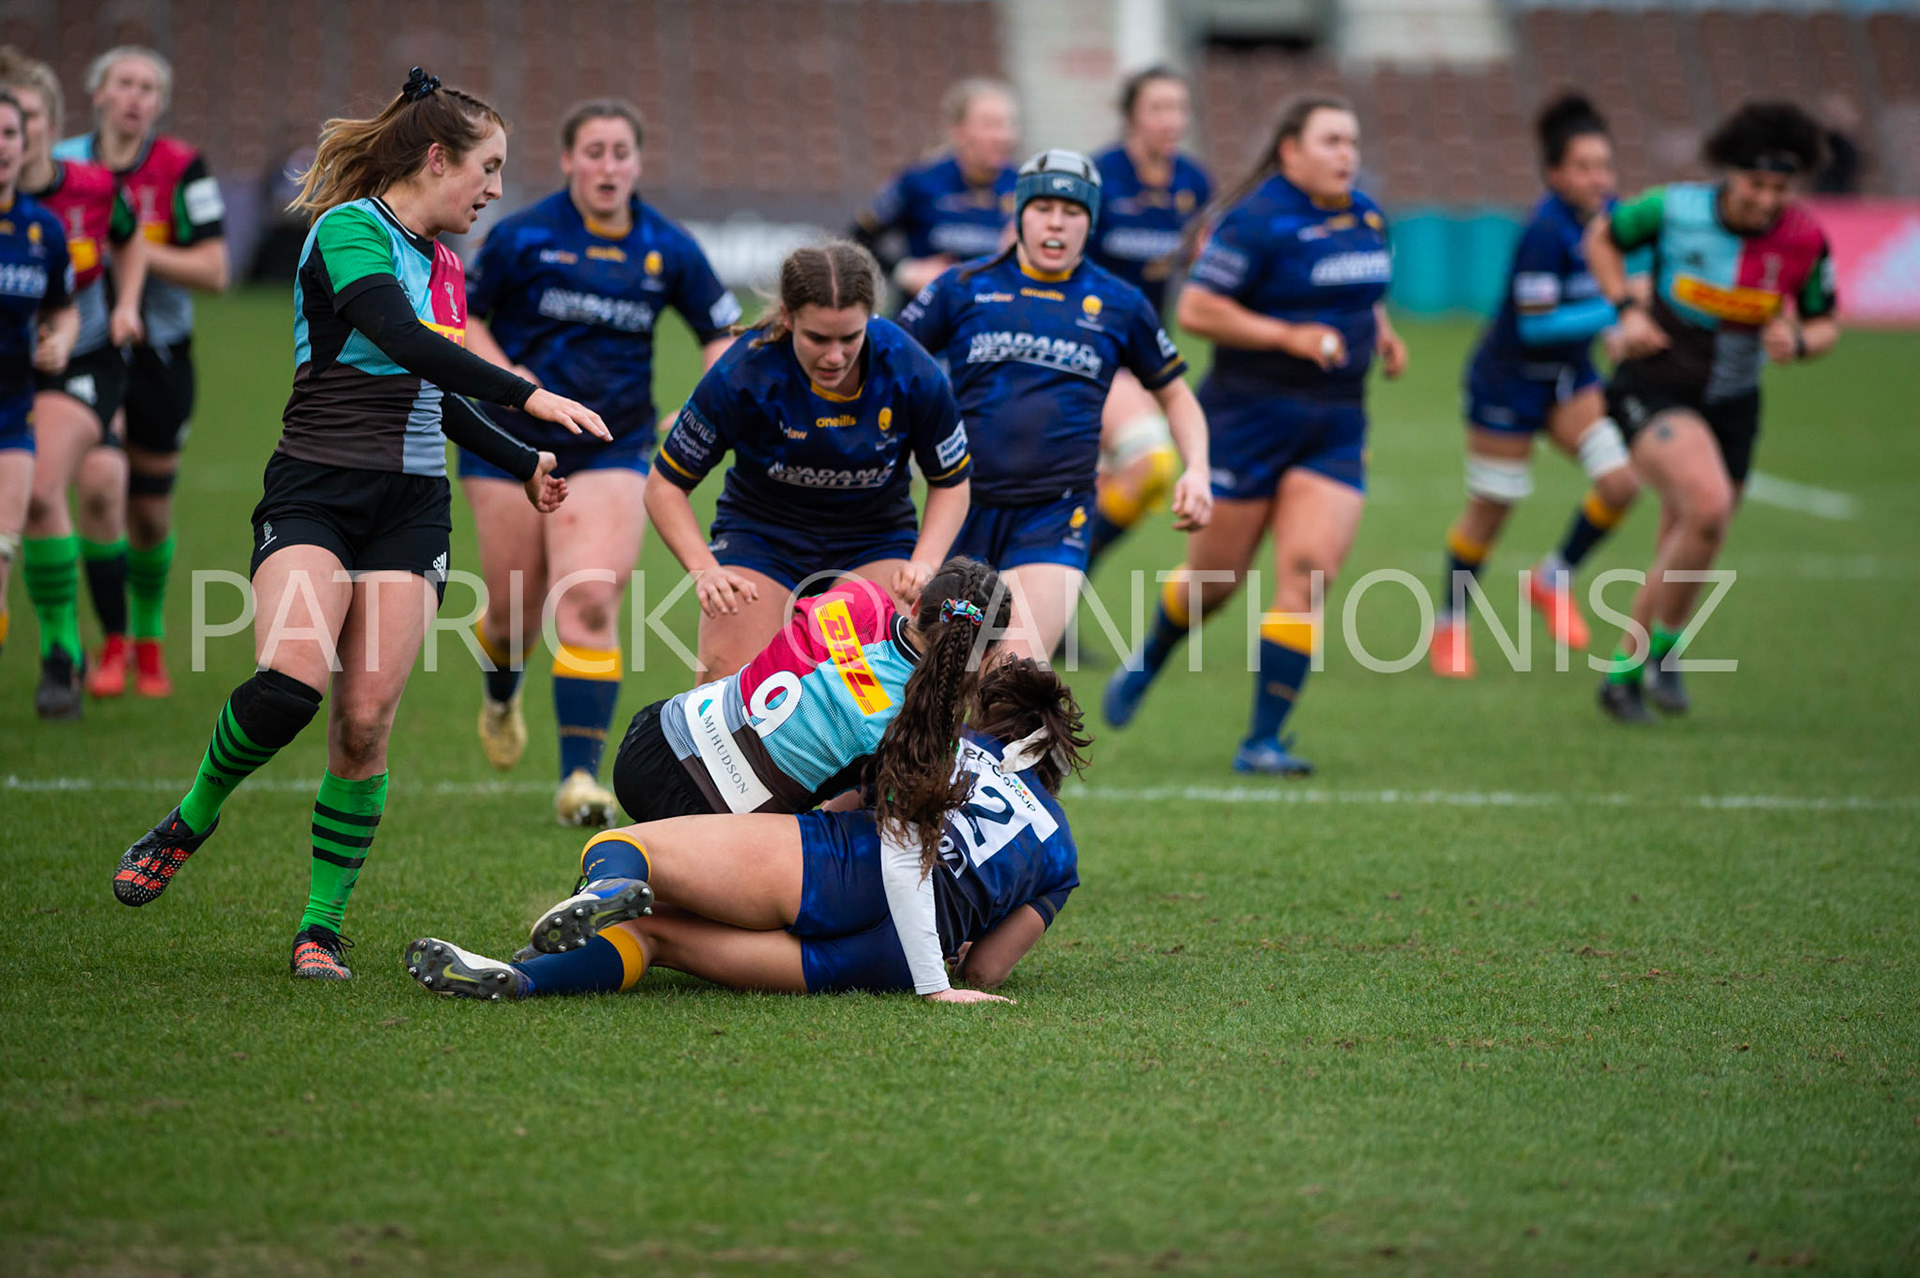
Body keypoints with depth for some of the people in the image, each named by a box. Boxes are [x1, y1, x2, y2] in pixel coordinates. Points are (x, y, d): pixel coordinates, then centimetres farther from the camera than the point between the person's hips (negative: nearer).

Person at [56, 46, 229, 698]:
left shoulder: (181, 169, -8)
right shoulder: (65, 164, -1)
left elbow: (213, 271, -12)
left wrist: (131, 249, -21)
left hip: (158, 356, 0)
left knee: (150, 515, 9)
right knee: (101, 483, -21)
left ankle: (148, 640, 33)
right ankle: (112, 644, -8)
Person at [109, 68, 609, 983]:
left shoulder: (443, 265, 17)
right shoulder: (349, 229, -8)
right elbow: (403, 343, -23)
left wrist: (524, 465, 34)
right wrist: (528, 397, -25)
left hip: (410, 509, 6)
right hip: (316, 492, -6)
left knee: (366, 719, -6)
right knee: (290, 683, -25)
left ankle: (322, 926, 2)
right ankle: (189, 822, 2)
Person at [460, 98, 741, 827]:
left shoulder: (668, 250, 0)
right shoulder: (523, 237, -6)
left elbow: (721, 337, 10)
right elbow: (462, 316, 3)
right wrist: (507, 374, -14)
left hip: (612, 449, 0)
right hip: (514, 442, 0)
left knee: (590, 602, -16)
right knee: (514, 608, 7)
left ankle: (580, 775, -15)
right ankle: (501, 692, 45)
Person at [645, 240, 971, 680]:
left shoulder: (914, 374, -20)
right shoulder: (741, 375, -25)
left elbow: (950, 483, -1)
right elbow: (665, 485, -11)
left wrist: (924, 564, -17)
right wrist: (705, 570, -25)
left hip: (876, 540, 1)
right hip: (761, 538, -1)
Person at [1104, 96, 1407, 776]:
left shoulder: (1367, 218, 9)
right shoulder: (1258, 221, -14)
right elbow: (1195, 310, -17)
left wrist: (1381, 334, 7)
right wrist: (1290, 336, -21)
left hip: (1336, 425, 5)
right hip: (1252, 412, -5)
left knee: (1307, 573, -9)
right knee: (1217, 574, 5)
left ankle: (1263, 739, -3)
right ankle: (1145, 665, 38)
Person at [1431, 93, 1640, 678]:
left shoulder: (1609, 215, -4)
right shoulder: (1546, 229, -27)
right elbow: (1537, 324, -27)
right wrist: (1615, 311, -27)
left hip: (1570, 376, 7)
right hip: (1510, 380, -7)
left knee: (1621, 481, -9)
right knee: (1491, 509, 3)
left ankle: (1554, 579, 15)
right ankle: (1451, 625, 24)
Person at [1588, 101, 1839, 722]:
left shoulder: (1805, 241, -9)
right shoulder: (1675, 207, -15)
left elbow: (1825, 325, 6)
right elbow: (1602, 236, 3)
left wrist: (1798, 341, -17)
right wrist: (1627, 308, -9)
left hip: (1731, 406, 4)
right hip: (1653, 391, -4)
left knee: (1683, 556, 9)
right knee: (1708, 505, -28)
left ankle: (1624, 670, 31)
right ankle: (1664, 647, -8)